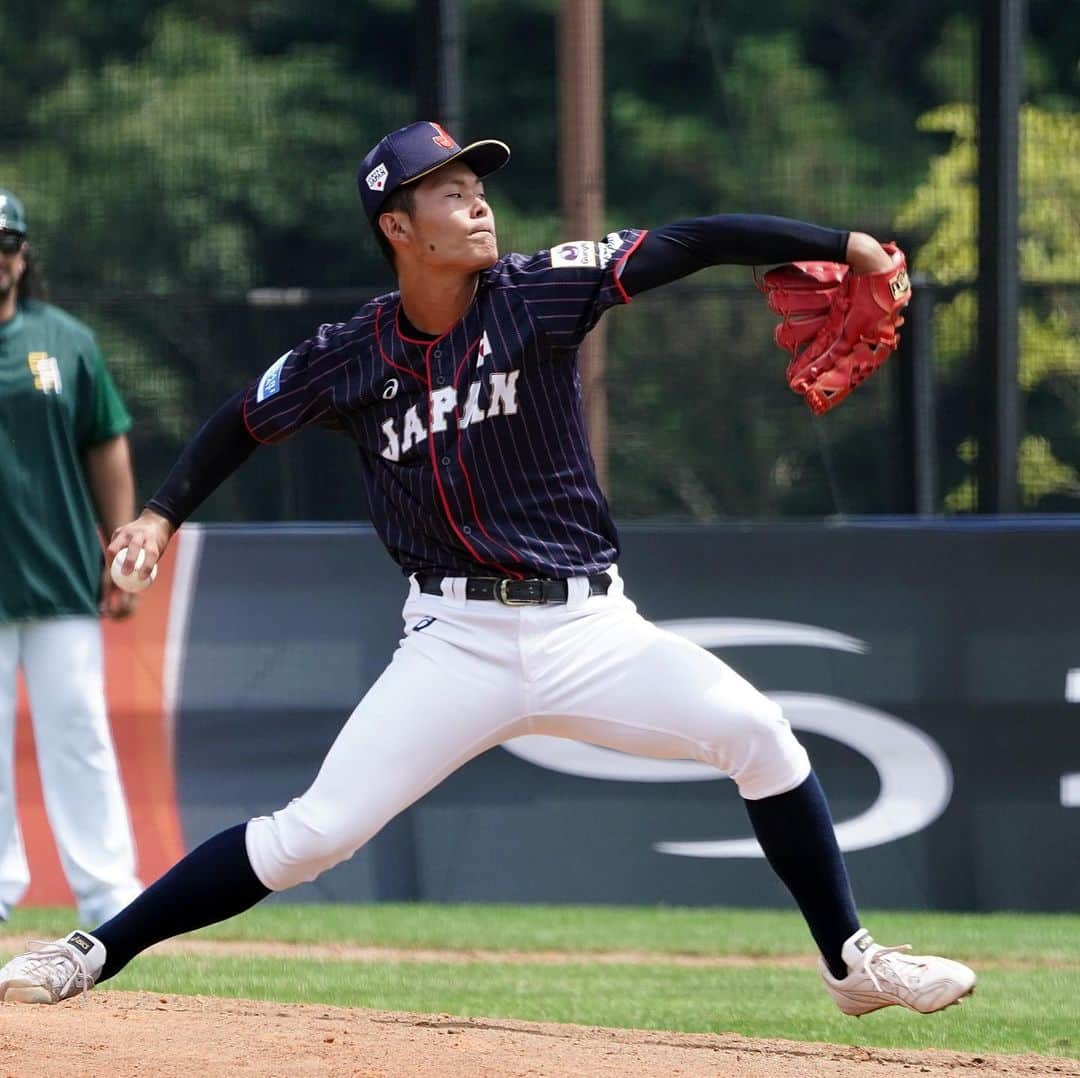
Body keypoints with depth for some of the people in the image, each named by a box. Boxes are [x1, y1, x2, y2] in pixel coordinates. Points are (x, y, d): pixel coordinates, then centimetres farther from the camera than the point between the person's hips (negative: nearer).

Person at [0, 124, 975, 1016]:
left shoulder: (537, 295, -5)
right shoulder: (348, 359, -1)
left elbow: (689, 245, -14)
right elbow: (247, 421, 18)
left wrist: (841, 245, -23)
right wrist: (165, 511, 6)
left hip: (589, 629, 1)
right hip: (457, 640, -1)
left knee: (756, 734, -17)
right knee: (312, 833, -10)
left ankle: (850, 961, -2)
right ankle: (91, 956, 1)